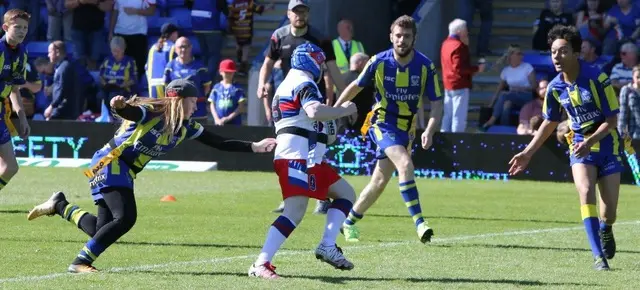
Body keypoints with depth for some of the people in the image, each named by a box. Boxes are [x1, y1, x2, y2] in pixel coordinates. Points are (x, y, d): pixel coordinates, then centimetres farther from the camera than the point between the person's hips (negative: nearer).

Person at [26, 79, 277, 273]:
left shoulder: (186, 128, 2)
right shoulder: (148, 113, -19)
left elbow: (219, 143, 5)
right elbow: (127, 111, -38)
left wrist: (254, 147, -2)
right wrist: (119, 105, -62)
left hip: (126, 172, 8)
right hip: (110, 165, -8)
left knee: (102, 230, 2)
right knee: (125, 218, -24)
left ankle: (60, 206, 23)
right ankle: (81, 262, -15)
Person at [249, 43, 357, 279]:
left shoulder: (288, 84, 25)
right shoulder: (304, 84, -6)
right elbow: (315, 111, -25)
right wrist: (343, 110, -12)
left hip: (309, 159, 11)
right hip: (298, 158, -11)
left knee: (346, 194, 14)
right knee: (295, 212, -19)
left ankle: (328, 246, 1)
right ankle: (261, 265, -26)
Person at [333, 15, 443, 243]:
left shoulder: (426, 66, -10)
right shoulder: (379, 62, -11)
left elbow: (436, 103, -8)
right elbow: (356, 86, 6)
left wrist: (429, 131, -24)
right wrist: (334, 110, 11)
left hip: (405, 129, 3)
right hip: (382, 124, -3)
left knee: (380, 182, 8)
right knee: (405, 163, -28)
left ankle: (349, 223, 27)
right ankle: (419, 222, -31)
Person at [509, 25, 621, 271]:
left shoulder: (597, 78, -18)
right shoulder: (555, 88, -4)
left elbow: (612, 119, -15)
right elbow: (550, 122, 12)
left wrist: (590, 142, -28)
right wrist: (527, 153, 11)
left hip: (607, 144, -3)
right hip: (580, 145, 3)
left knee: (610, 208, -2)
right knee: (586, 192, -23)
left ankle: (605, 229, 36)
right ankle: (599, 255, -21)